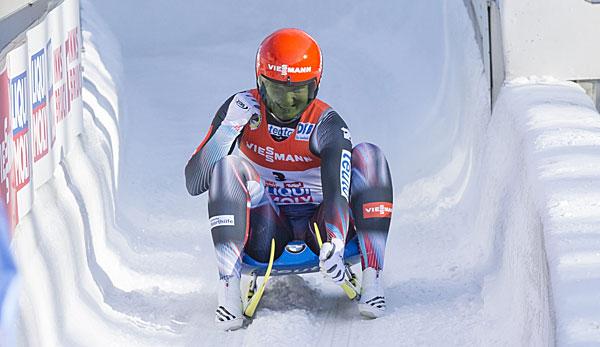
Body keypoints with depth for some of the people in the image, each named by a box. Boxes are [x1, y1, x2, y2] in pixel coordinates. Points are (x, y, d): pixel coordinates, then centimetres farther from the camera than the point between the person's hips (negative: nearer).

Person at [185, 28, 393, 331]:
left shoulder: (327, 126, -14)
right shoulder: (241, 109, -8)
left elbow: (338, 193, -29)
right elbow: (193, 183, -11)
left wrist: (334, 246, -50)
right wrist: (228, 129, -25)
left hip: (319, 229, -1)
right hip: (267, 232, 1)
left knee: (368, 155, -22)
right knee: (226, 164, -26)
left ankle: (372, 280, -27)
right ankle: (228, 288, -36)